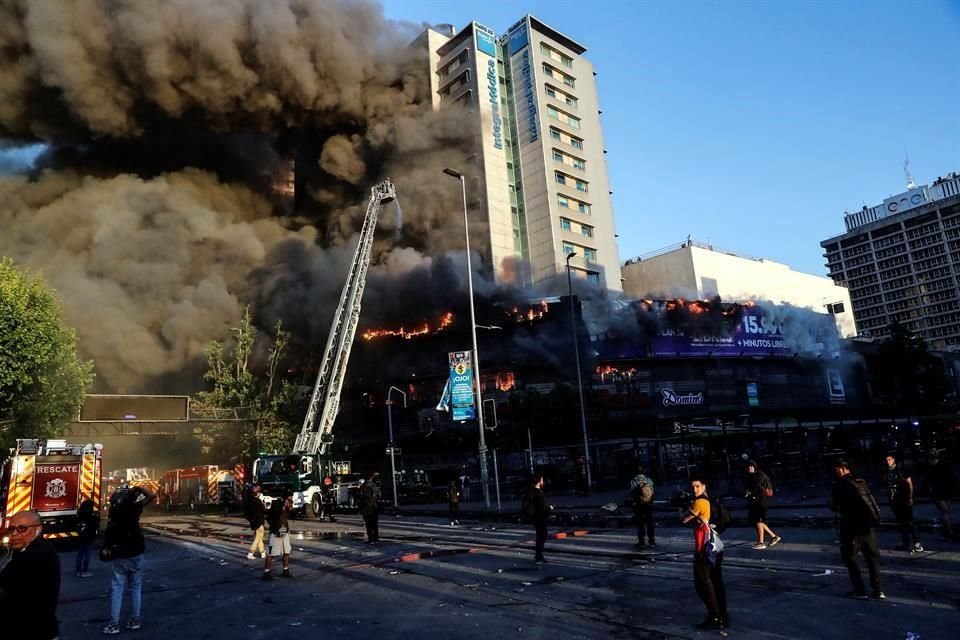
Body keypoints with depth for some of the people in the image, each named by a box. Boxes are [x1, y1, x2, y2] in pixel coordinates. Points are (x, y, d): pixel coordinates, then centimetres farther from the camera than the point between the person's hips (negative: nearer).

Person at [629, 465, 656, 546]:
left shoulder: (633, 481, -11)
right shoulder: (649, 480, -4)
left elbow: (631, 494, -8)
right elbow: (652, 492, -1)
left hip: (638, 505, -2)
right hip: (649, 505, 2)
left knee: (640, 524, 6)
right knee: (650, 524, 9)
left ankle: (641, 541, 7)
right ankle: (651, 541, 8)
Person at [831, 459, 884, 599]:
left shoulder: (840, 484, -9)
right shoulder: (861, 482, 8)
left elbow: (834, 507, -6)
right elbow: (873, 502, 12)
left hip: (851, 527, -5)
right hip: (868, 525, 6)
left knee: (849, 557, 8)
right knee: (872, 557, 16)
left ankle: (860, 590, 5)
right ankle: (877, 590, 10)